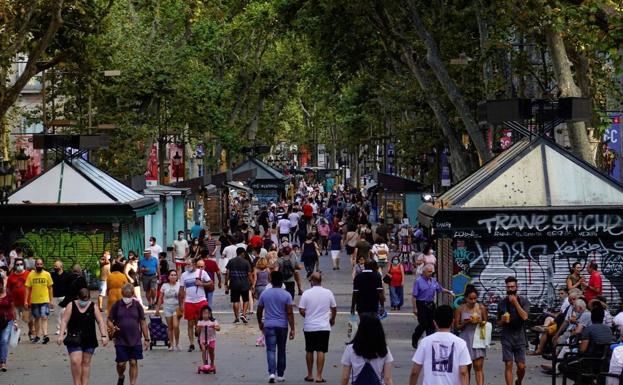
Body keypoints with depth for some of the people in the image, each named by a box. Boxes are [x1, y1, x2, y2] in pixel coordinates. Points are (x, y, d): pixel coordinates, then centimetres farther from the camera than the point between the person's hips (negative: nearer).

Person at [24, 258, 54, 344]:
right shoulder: (31, 275, -1)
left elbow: (50, 288, 5)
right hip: (34, 301, 2)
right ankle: (37, 336, 25)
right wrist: (26, 300, -6)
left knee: (44, 318, -14)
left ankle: (45, 335, -22)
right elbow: (28, 288, 1)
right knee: (37, 318, 14)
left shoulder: (47, 274, -1)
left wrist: (51, 301, 4)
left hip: (45, 300, -2)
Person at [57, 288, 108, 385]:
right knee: (75, 361, -12)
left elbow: (100, 321, 1)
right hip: (74, 339, -2)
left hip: (89, 340, 2)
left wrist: (103, 335, -9)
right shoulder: (71, 306, 1)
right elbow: (64, 321, -2)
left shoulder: (93, 307, 4)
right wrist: (61, 335, -13)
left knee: (86, 363, 7)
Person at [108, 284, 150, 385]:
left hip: (135, 340, 1)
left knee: (134, 363, 1)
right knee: (121, 363, 2)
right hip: (120, 341, -1)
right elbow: (109, 320, 3)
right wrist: (112, 327, -20)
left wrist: (146, 339, 4)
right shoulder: (117, 305, 0)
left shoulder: (137, 305, 2)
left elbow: (143, 323, 6)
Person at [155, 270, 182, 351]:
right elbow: (160, 298, 9)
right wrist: (157, 308, 7)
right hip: (167, 307, 2)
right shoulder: (164, 286, 4)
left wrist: (181, 308, -8)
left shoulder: (179, 285, 0)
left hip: (177, 308, -2)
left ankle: (177, 343, 2)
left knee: (176, 326, -14)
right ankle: (171, 344, 12)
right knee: (170, 327, 4)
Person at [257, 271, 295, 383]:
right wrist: (292, 329, -8)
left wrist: (260, 323, 24)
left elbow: (259, 311, 8)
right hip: (282, 325, 0)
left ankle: (272, 373, -23)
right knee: (281, 351, 13)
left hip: (269, 325, 0)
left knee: (271, 350, -4)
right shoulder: (286, 295, -4)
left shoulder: (264, 294, 1)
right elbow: (289, 313, -9)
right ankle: (280, 375, 20)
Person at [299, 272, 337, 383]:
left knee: (309, 351, 12)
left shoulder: (306, 293, -8)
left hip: (309, 327, 0)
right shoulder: (328, 293, -2)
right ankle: (319, 376, -2)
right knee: (321, 351, 1)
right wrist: (332, 319, 27)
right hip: (324, 327, 0)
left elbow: (301, 310, -9)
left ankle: (310, 375, 18)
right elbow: (334, 309, 8)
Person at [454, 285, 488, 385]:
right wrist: (465, 323, -17)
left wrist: (481, 322, -13)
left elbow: (486, 324, 9)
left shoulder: (482, 308, 0)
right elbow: (456, 327, 2)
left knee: (478, 368, -8)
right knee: (466, 368, 9)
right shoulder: (460, 309, -2)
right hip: (465, 339, 1)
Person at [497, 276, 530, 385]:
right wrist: (503, 320, -10)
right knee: (508, 365, -6)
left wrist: (515, 302, -18)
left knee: (521, 366, 1)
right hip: (507, 337, 1)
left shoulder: (523, 301, 0)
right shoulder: (502, 303, 5)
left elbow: (525, 316, -17)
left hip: (519, 337, -1)